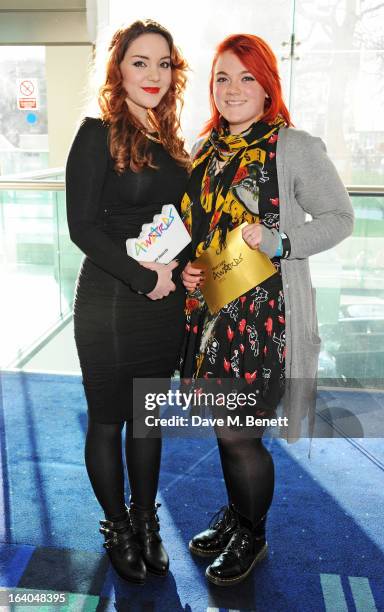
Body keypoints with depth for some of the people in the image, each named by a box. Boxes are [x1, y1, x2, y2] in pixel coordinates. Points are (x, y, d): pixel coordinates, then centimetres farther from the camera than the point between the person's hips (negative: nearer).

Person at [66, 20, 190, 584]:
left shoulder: (171, 143, 11)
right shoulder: (99, 134, -7)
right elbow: (82, 225, -13)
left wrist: (184, 268, 0)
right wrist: (145, 276, -16)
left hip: (166, 303, 6)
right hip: (110, 301, -6)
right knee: (107, 420, 9)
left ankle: (146, 524, 34)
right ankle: (118, 529, 30)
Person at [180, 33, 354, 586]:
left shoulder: (295, 147, -7)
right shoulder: (204, 151, 11)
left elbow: (339, 217, -4)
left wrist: (280, 241, -19)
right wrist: (188, 269, 3)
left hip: (267, 313, -6)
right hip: (212, 308, 6)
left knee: (239, 432, 0)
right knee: (225, 426, 16)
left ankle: (251, 537, 27)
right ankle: (235, 515, 41)